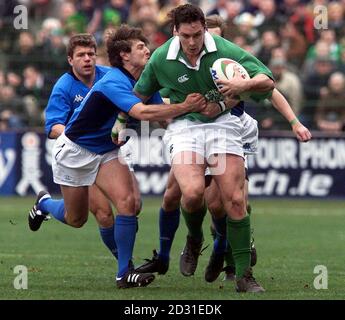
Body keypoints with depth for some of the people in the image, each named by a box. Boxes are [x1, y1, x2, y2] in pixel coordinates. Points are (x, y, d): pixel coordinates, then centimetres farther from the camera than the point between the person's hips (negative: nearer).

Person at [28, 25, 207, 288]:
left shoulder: (145, 82, -4)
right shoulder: (114, 83, -31)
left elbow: (163, 111, -8)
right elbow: (142, 112, -45)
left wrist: (193, 106, -27)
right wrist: (185, 107, -48)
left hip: (107, 151, 6)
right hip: (74, 148, -6)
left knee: (127, 201, -17)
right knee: (75, 218, 9)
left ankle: (125, 272, -11)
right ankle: (44, 202, 45)